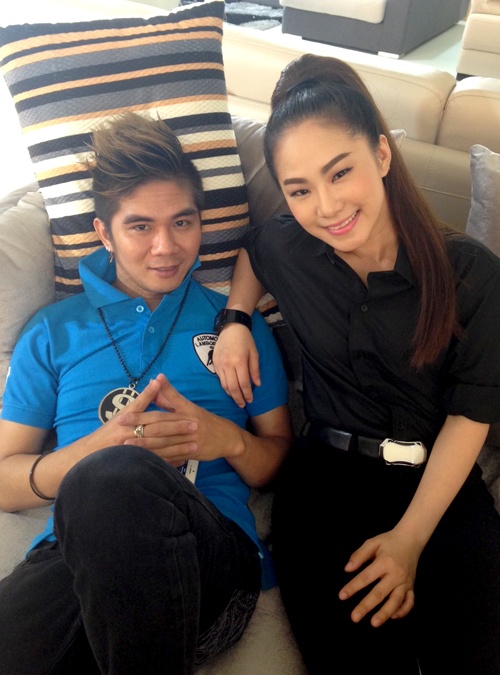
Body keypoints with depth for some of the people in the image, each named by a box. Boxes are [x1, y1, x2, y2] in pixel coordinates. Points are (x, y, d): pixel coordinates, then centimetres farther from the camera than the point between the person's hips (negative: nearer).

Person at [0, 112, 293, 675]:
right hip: (71, 557, 1)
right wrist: (97, 447, -9)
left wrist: (229, 440, -6)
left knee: (114, 480, -34)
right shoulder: (53, 333, 17)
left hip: (211, 552, 0)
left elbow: (280, 463, 17)